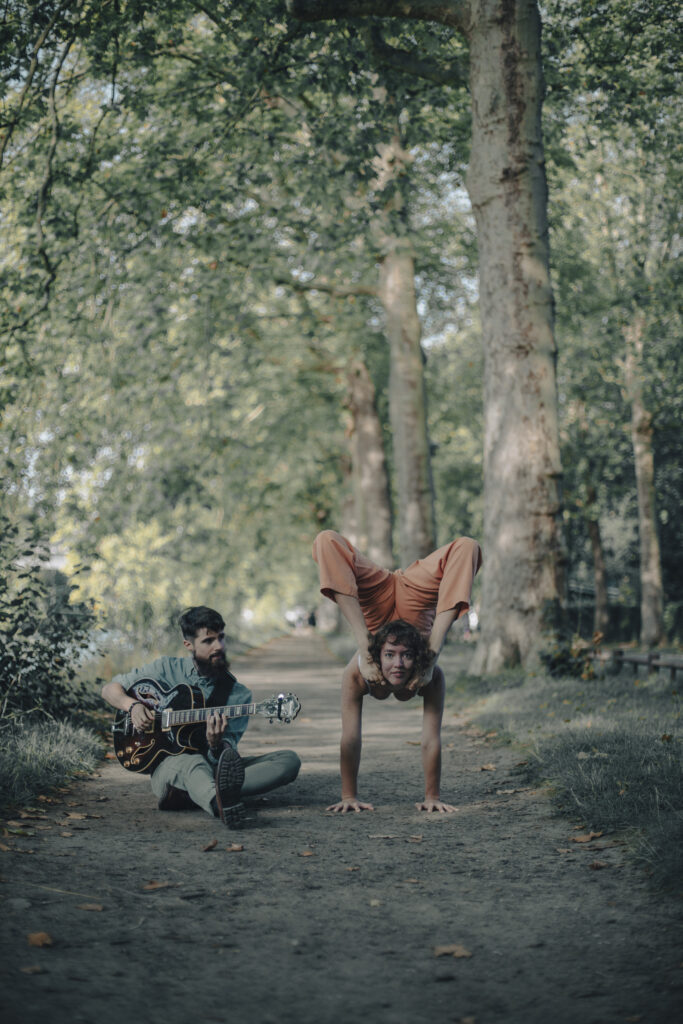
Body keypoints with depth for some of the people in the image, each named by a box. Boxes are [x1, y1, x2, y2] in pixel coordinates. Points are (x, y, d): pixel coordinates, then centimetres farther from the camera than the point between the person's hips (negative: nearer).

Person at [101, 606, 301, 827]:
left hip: (213, 767, 3)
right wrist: (133, 705, -11)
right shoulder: (167, 669, 5)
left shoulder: (239, 695, 3)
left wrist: (216, 744, -30)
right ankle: (223, 804, -77)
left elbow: (224, 757, -5)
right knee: (192, 763, -40)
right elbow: (109, 689, 11)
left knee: (289, 761, -20)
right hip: (167, 766, -2)